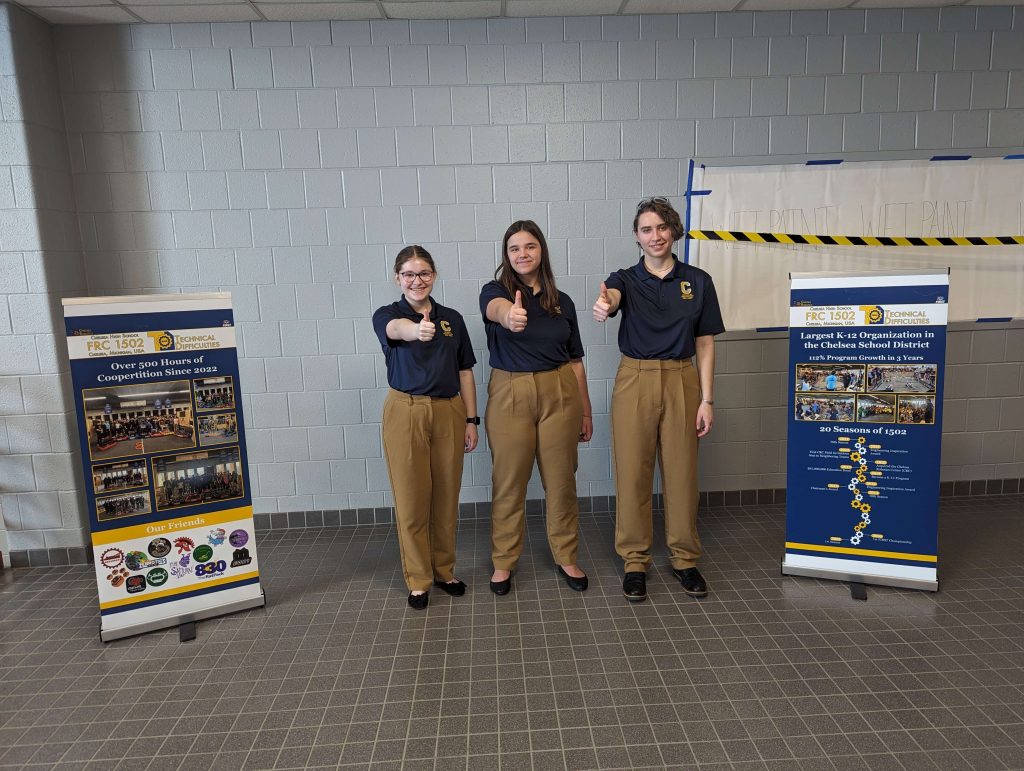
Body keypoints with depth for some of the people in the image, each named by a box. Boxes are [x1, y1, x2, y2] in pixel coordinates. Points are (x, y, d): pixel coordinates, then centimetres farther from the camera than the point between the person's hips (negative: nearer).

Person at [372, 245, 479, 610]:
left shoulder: (452, 319, 8)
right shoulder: (388, 314, -3)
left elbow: (465, 372, 10)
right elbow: (396, 328, -29)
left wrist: (471, 419, 4)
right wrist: (416, 330, -52)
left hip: (448, 412, 3)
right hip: (406, 413, -3)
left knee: (447, 496, 10)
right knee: (411, 498, 3)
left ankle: (444, 570, 28)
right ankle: (418, 579, 19)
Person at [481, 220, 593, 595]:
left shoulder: (562, 302, 8)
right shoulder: (495, 290, -2)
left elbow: (575, 361, 11)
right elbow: (495, 308, -29)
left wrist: (586, 410, 11)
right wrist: (508, 315, -54)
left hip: (559, 393, 2)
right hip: (509, 394, -2)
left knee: (561, 480, 9)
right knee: (509, 483, 7)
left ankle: (566, 558, 28)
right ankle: (503, 562, 25)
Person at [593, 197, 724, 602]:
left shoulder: (698, 281, 4)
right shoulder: (626, 279, 0)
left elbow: (705, 344, 4)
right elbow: (609, 297, -25)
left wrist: (707, 399, -2)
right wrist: (602, 306, -50)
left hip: (682, 382, 1)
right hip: (635, 381, -1)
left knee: (682, 472, 8)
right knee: (633, 473, 4)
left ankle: (684, 558, 26)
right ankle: (635, 561, 19)